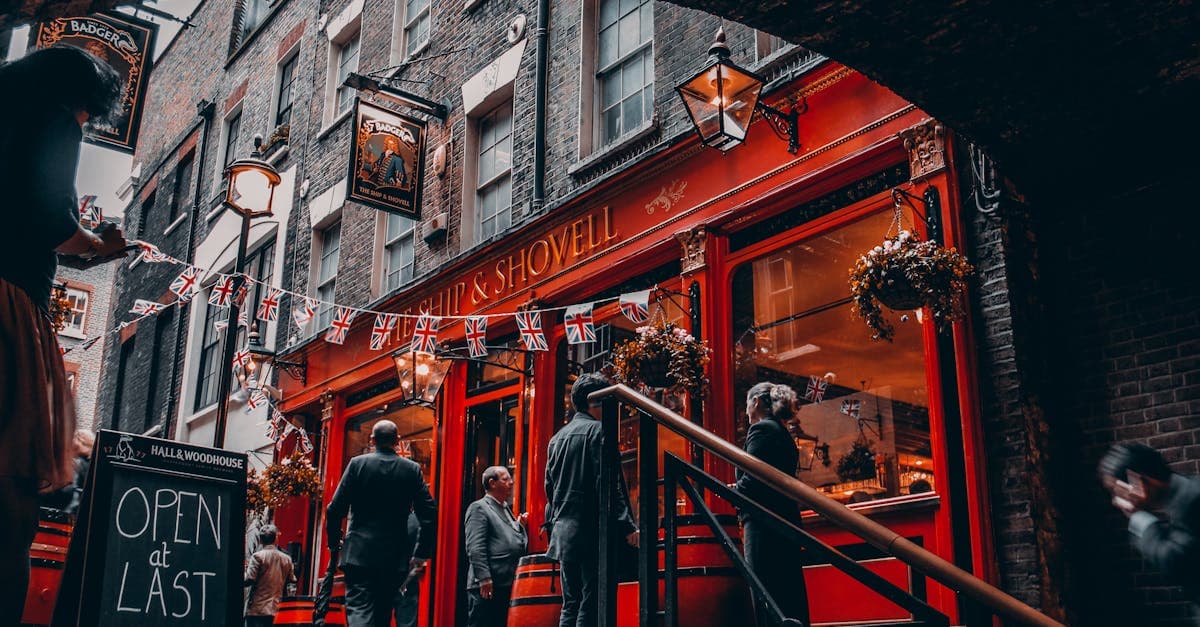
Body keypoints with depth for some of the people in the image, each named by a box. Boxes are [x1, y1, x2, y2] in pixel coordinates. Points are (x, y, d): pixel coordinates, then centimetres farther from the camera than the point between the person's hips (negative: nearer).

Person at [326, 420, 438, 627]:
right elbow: (429, 514, -1)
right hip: (395, 557, 2)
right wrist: (423, 552, 9)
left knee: (359, 610, -7)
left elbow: (335, 509, -3)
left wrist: (334, 542, 14)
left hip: (359, 553, -2)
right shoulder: (412, 469, 3)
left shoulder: (357, 463, -2)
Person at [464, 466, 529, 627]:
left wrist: (520, 525, 9)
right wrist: (484, 578, -20)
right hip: (487, 586, -8)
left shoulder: (506, 509, 21)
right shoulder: (479, 508, -5)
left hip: (507, 585, 8)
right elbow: (475, 547, -14)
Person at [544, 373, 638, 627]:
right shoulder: (597, 430, -6)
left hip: (564, 532, 8)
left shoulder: (557, 438, 19)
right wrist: (626, 526, -14)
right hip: (591, 530, -8)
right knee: (591, 605, -8)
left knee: (570, 604, 10)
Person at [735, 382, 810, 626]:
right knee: (788, 594, 10)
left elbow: (753, 478, -17)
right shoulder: (782, 432, 21)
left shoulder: (761, 428, -7)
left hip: (764, 522, -10)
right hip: (785, 521, 10)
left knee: (768, 596, -9)